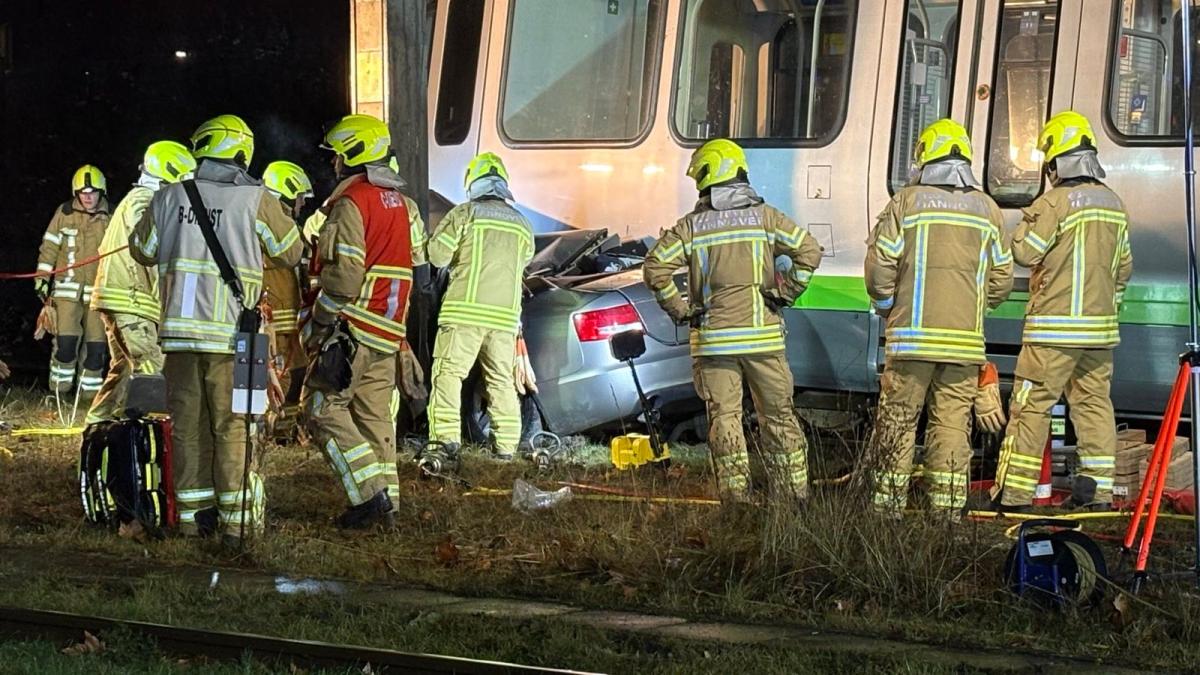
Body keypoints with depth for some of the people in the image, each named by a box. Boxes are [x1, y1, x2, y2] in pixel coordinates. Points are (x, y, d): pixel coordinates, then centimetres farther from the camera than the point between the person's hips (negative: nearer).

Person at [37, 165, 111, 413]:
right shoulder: (65, 214, 1)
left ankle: (89, 392, 11)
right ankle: (60, 389, 2)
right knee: (66, 340, -12)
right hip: (68, 289, -2)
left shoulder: (111, 218, 4)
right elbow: (49, 247, 6)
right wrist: (43, 278, 0)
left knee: (96, 344, 1)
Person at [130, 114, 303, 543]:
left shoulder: (168, 198, 4)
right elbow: (291, 253, 7)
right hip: (231, 332, -3)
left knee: (188, 426, 11)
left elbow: (142, 250, 19)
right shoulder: (255, 201, -6)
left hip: (179, 329, 3)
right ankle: (236, 520, 5)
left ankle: (193, 515, 16)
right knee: (233, 426, 4)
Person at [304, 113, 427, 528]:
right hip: (389, 332, 9)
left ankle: (371, 495, -13)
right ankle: (387, 502, 9)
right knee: (375, 416, 11)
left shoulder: (351, 201, -12)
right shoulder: (402, 203, 16)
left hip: (354, 328, -9)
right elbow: (416, 262, 17)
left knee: (324, 409, -5)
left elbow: (344, 272, -19)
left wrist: (320, 324, -11)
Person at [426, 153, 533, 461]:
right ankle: (506, 445, 8)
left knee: (448, 372, -3)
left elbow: (438, 255, -3)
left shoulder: (464, 214, -1)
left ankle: (446, 436, -16)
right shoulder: (522, 225, 15)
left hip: (466, 310, -4)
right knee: (502, 379, 11)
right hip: (505, 314, 4)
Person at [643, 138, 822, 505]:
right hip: (764, 335, 1)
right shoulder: (764, 216, 4)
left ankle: (736, 498, -1)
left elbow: (656, 266, -7)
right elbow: (809, 251, -4)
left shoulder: (692, 225, 1)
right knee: (779, 417, 10)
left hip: (714, 338, -1)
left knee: (724, 418, 2)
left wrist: (678, 309, 3)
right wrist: (785, 293, 4)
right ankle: (794, 496, 11)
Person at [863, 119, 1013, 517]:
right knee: (953, 422, 7)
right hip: (965, 341, 2)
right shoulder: (987, 209, 8)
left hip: (912, 336, -2)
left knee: (898, 418, 5)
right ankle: (948, 508, 6)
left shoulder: (907, 201, -2)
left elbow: (879, 264, -4)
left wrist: (885, 306, 13)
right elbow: (1002, 279, 10)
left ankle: (889, 503, 7)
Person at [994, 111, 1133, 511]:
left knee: (1031, 406, -3)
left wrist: (1026, 223, 6)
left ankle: (1014, 494, -4)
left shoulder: (1055, 201, -13)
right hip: (1100, 327, 7)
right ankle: (1098, 490, 9)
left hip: (1054, 327, -7)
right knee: (1094, 403, 11)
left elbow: (1024, 252, -11)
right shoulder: (1113, 203, 11)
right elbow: (1124, 267, 17)